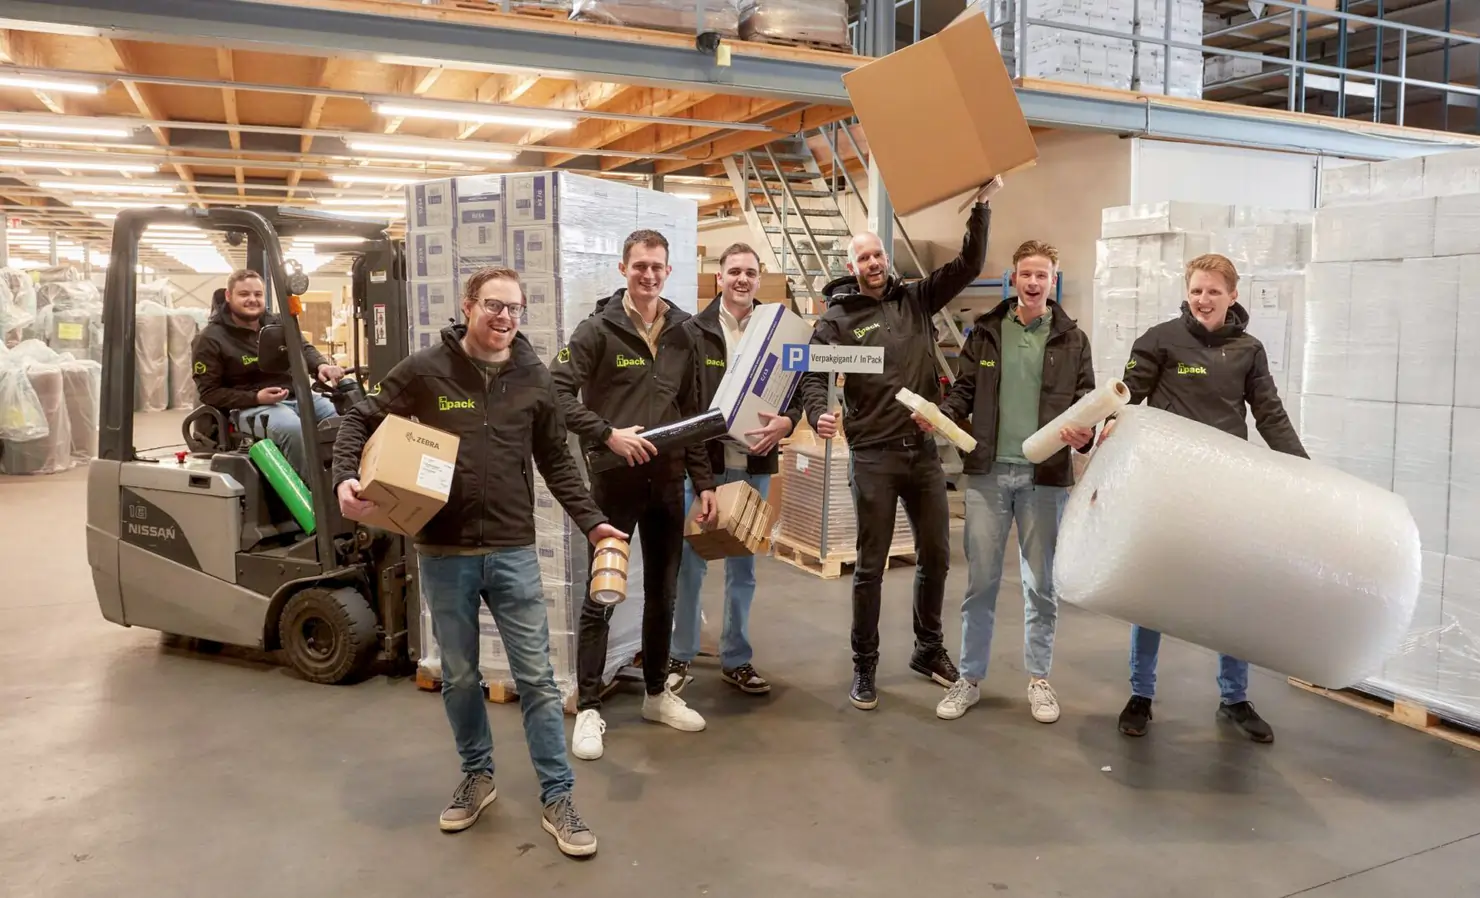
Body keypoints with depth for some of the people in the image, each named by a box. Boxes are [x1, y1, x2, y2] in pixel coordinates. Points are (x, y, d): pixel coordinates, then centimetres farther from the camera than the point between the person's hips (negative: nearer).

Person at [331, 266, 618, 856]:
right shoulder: (424, 370, -4)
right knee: (459, 676, 14)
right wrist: (345, 480, -14)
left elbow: (556, 461, 9)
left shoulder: (534, 377, 2)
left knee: (536, 677, 3)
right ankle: (477, 776, 35)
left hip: (513, 550, 1)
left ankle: (557, 799, 14)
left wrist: (590, 521, 2)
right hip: (443, 552, 0)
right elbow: (361, 421, 4)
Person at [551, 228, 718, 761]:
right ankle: (589, 708, 12)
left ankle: (657, 694, 29)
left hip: (667, 481, 5)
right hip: (614, 479, -5)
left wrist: (703, 481, 8)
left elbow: (692, 413, 11)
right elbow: (557, 393, -13)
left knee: (663, 592, 14)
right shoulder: (598, 329, -7)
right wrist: (607, 434, -22)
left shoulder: (681, 334, 8)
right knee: (600, 597, 1)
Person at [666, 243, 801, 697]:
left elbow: (796, 390, 4)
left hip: (754, 464, 3)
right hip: (702, 461, -3)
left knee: (743, 566, 12)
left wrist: (786, 421, -17)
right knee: (690, 562, 4)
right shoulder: (694, 331, -2)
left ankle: (735, 659, 24)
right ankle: (679, 656, 19)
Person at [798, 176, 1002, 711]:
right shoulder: (837, 318, -2)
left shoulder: (916, 299, 8)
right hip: (873, 456, -4)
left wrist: (982, 206, -5)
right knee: (871, 565, 3)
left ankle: (929, 649, 32)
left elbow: (969, 266, 4)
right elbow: (814, 375, -10)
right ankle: (864, 666, 17)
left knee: (936, 556, 13)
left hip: (924, 451, 4)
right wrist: (818, 415, -30)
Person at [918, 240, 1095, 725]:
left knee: (1041, 583, 10)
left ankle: (1038, 679, 26)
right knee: (980, 580, 7)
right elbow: (965, 390, 6)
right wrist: (941, 414, -14)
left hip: (1045, 475, 0)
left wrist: (1084, 435, -18)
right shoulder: (985, 331, 6)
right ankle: (970, 678, 20)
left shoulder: (1071, 339, 4)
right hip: (988, 471, 1)